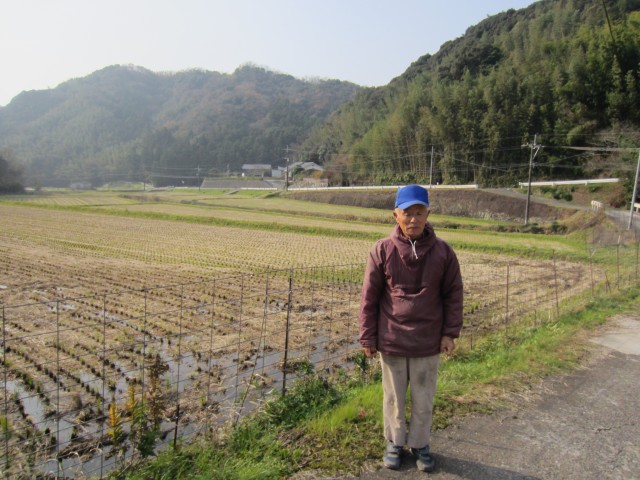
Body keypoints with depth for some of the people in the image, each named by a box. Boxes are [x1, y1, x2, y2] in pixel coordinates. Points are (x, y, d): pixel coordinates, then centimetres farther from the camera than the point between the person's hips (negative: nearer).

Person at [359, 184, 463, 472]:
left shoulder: (443, 252, -5)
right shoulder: (382, 250, -9)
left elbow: (453, 295, 3)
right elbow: (369, 297, -4)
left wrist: (450, 333, -1)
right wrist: (367, 337, -2)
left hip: (428, 342, 1)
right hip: (391, 341, 0)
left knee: (423, 401, 16)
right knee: (393, 399, 17)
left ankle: (420, 444, 37)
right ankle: (395, 443, 37)